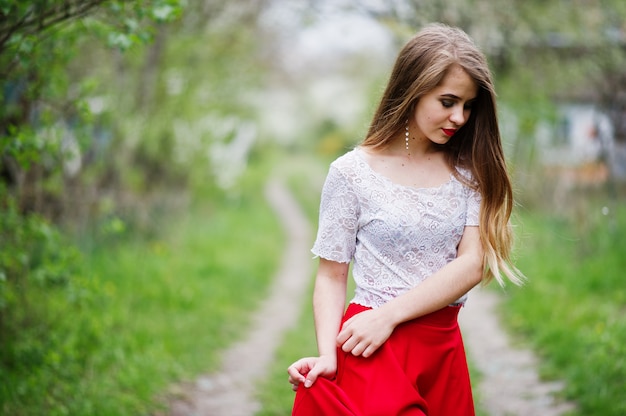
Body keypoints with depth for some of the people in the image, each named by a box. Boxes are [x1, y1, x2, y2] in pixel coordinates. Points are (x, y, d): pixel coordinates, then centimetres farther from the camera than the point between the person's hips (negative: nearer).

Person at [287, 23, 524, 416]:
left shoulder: (467, 170, 4)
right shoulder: (352, 172, -4)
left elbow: (473, 263, -7)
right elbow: (332, 274, -3)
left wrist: (389, 314, -17)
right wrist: (327, 354, -18)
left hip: (444, 350, 4)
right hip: (374, 354, -3)